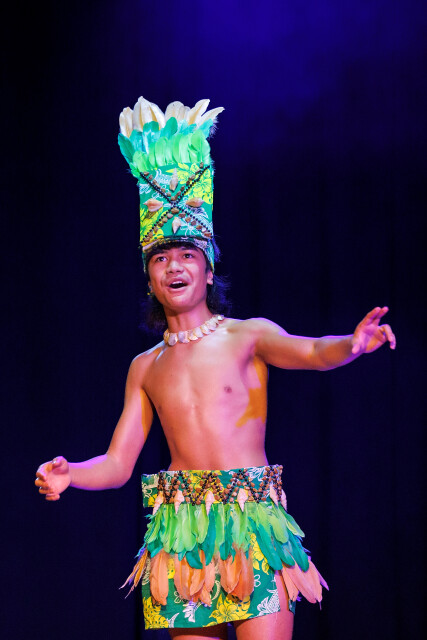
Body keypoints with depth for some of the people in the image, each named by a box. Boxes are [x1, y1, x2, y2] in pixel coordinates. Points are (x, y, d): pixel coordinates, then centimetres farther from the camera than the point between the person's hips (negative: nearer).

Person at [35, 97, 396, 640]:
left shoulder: (248, 335, 5)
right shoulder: (145, 368, 15)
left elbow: (309, 352, -15)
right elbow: (117, 464, 13)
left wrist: (352, 345, -38)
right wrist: (68, 475, -7)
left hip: (253, 525, -3)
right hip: (182, 532, 3)